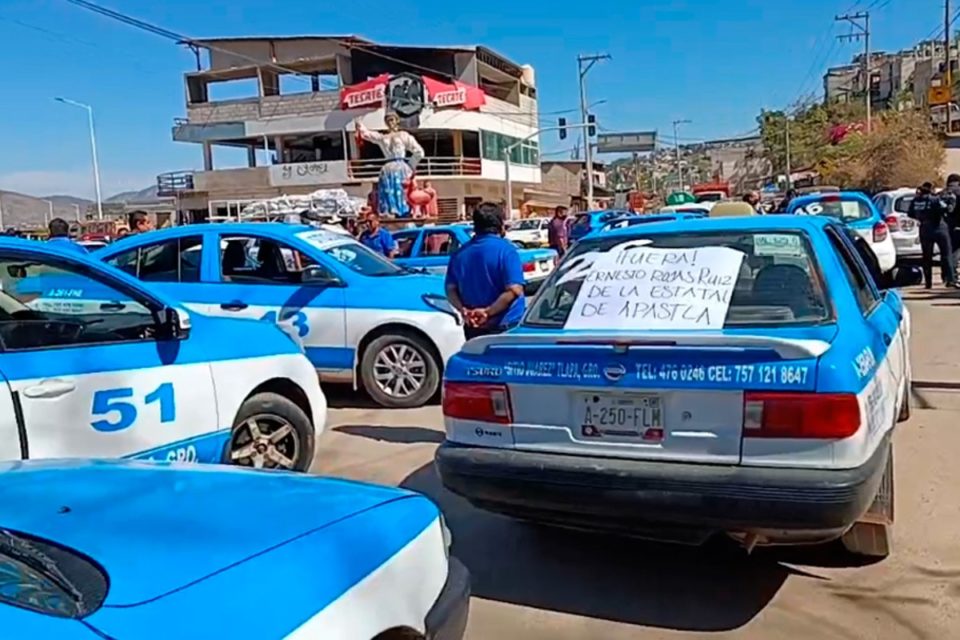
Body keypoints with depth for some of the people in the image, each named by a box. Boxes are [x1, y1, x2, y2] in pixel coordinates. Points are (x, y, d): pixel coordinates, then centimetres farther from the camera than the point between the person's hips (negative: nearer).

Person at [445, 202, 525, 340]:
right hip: (507, 326, -5)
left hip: (474, 328, 5)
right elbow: (514, 290, -20)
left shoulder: (460, 253, 6)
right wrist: (488, 312, -17)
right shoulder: (505, 249, -11)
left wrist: (463, 310, -6)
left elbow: (450, 289, 6)